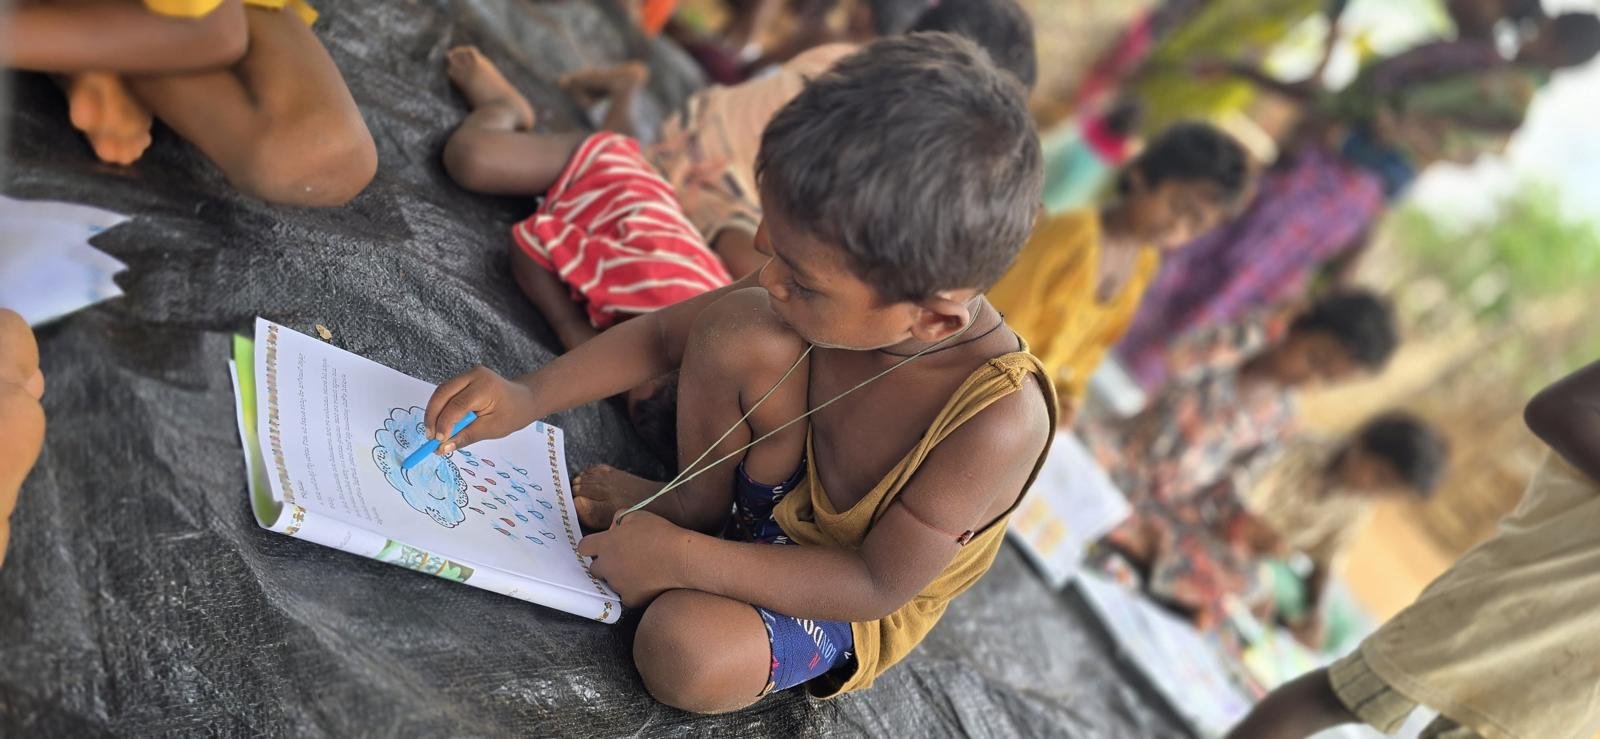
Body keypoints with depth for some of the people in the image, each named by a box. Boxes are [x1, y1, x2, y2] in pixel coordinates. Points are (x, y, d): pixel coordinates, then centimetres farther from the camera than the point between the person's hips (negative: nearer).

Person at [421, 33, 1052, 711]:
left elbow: (880, 584, -27)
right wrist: (530, 395, -18)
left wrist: (685, 560, -28)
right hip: (785, 478, 4)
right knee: (736, 328, -25)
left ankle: (688, 537, 2)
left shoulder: (999, 422, -38)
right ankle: (700, 502, 1)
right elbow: (667, 333, -10)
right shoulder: (851, 277, -24)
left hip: (860, 600, -3)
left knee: (688, 654, -31)